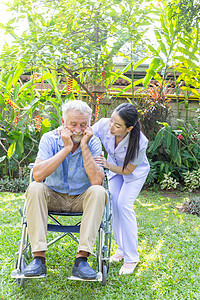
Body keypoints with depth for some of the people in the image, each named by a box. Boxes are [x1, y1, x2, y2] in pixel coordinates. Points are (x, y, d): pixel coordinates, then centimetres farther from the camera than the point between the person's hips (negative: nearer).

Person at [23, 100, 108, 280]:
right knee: (34, 188, -29)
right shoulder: (50, 139, -11)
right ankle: (38, 258, -30)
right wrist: (67, 148, -27)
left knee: (98, 191, -30)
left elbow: (96, 180, -24)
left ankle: (81, 260, -33)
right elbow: (38, 175, -27)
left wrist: (84, 146, -25)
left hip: (81, 199, 0)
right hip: (53, 197, 0)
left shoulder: (93, 143, -10)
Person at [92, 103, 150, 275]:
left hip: (135, 172, -4)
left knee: (124, 206, -15)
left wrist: (108, 165, -40)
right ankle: (121, 249, 16)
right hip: (114, 167, 4)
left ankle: (131, 258, -4)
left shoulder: (140, 142, -38)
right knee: (114, 204, -3)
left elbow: (128, 170, -25)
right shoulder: (104, 125, -32)